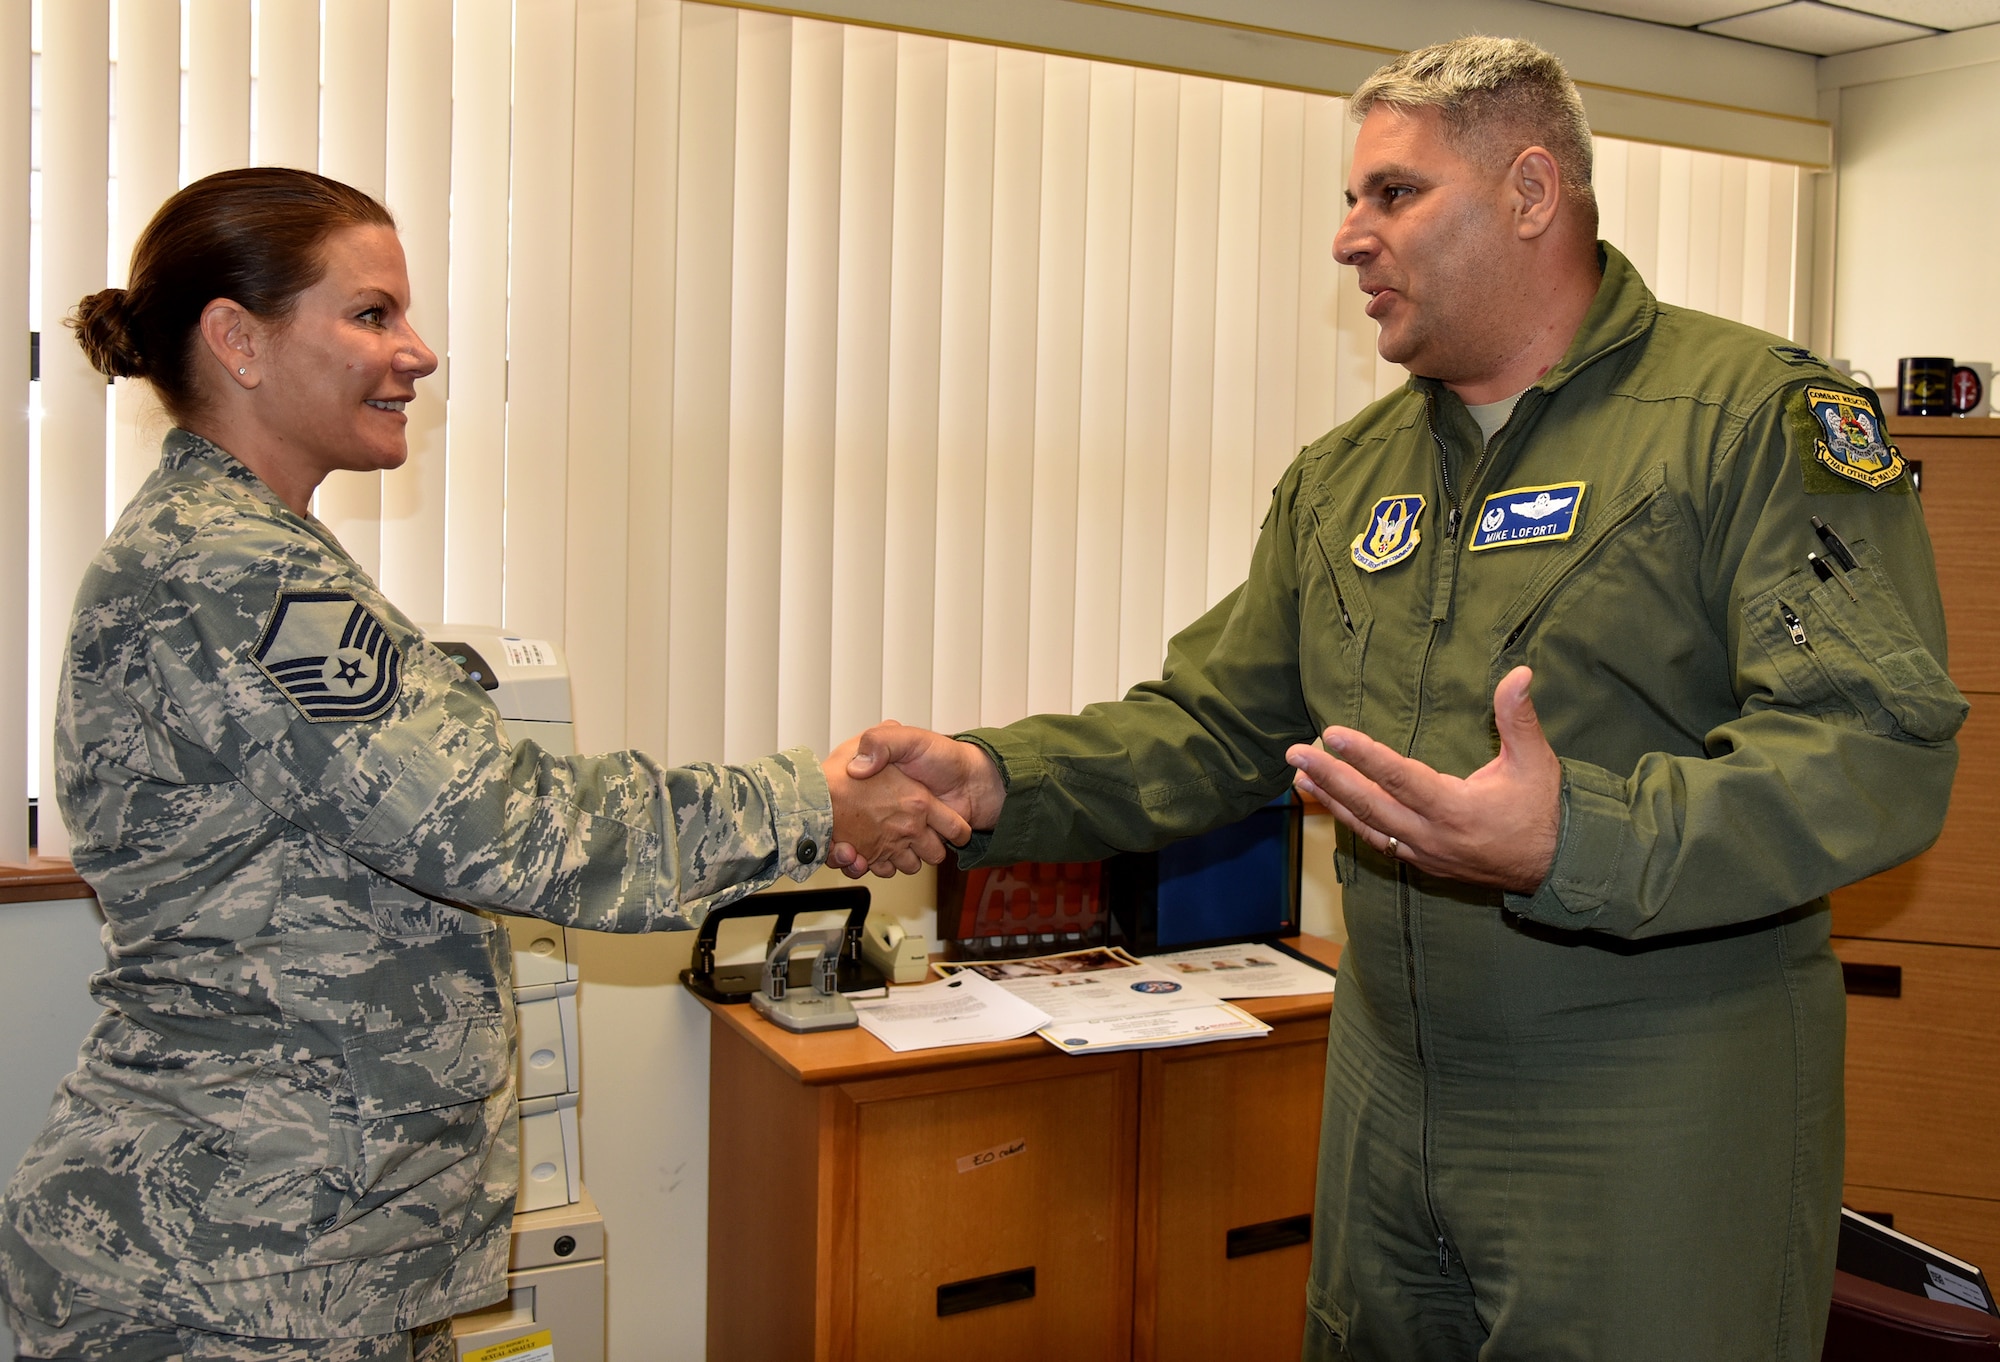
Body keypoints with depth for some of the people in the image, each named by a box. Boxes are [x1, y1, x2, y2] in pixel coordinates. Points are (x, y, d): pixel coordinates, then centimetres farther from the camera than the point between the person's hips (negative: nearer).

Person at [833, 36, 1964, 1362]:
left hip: (1663, 1124, -6)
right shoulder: (1342, 478, 11)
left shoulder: (1755, 416, -10)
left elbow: (1880, 750, -20)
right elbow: (1210, 726, 10)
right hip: (1390, 1104, 6)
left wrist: (1574, 843, -35)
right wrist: (997, 781, -7)